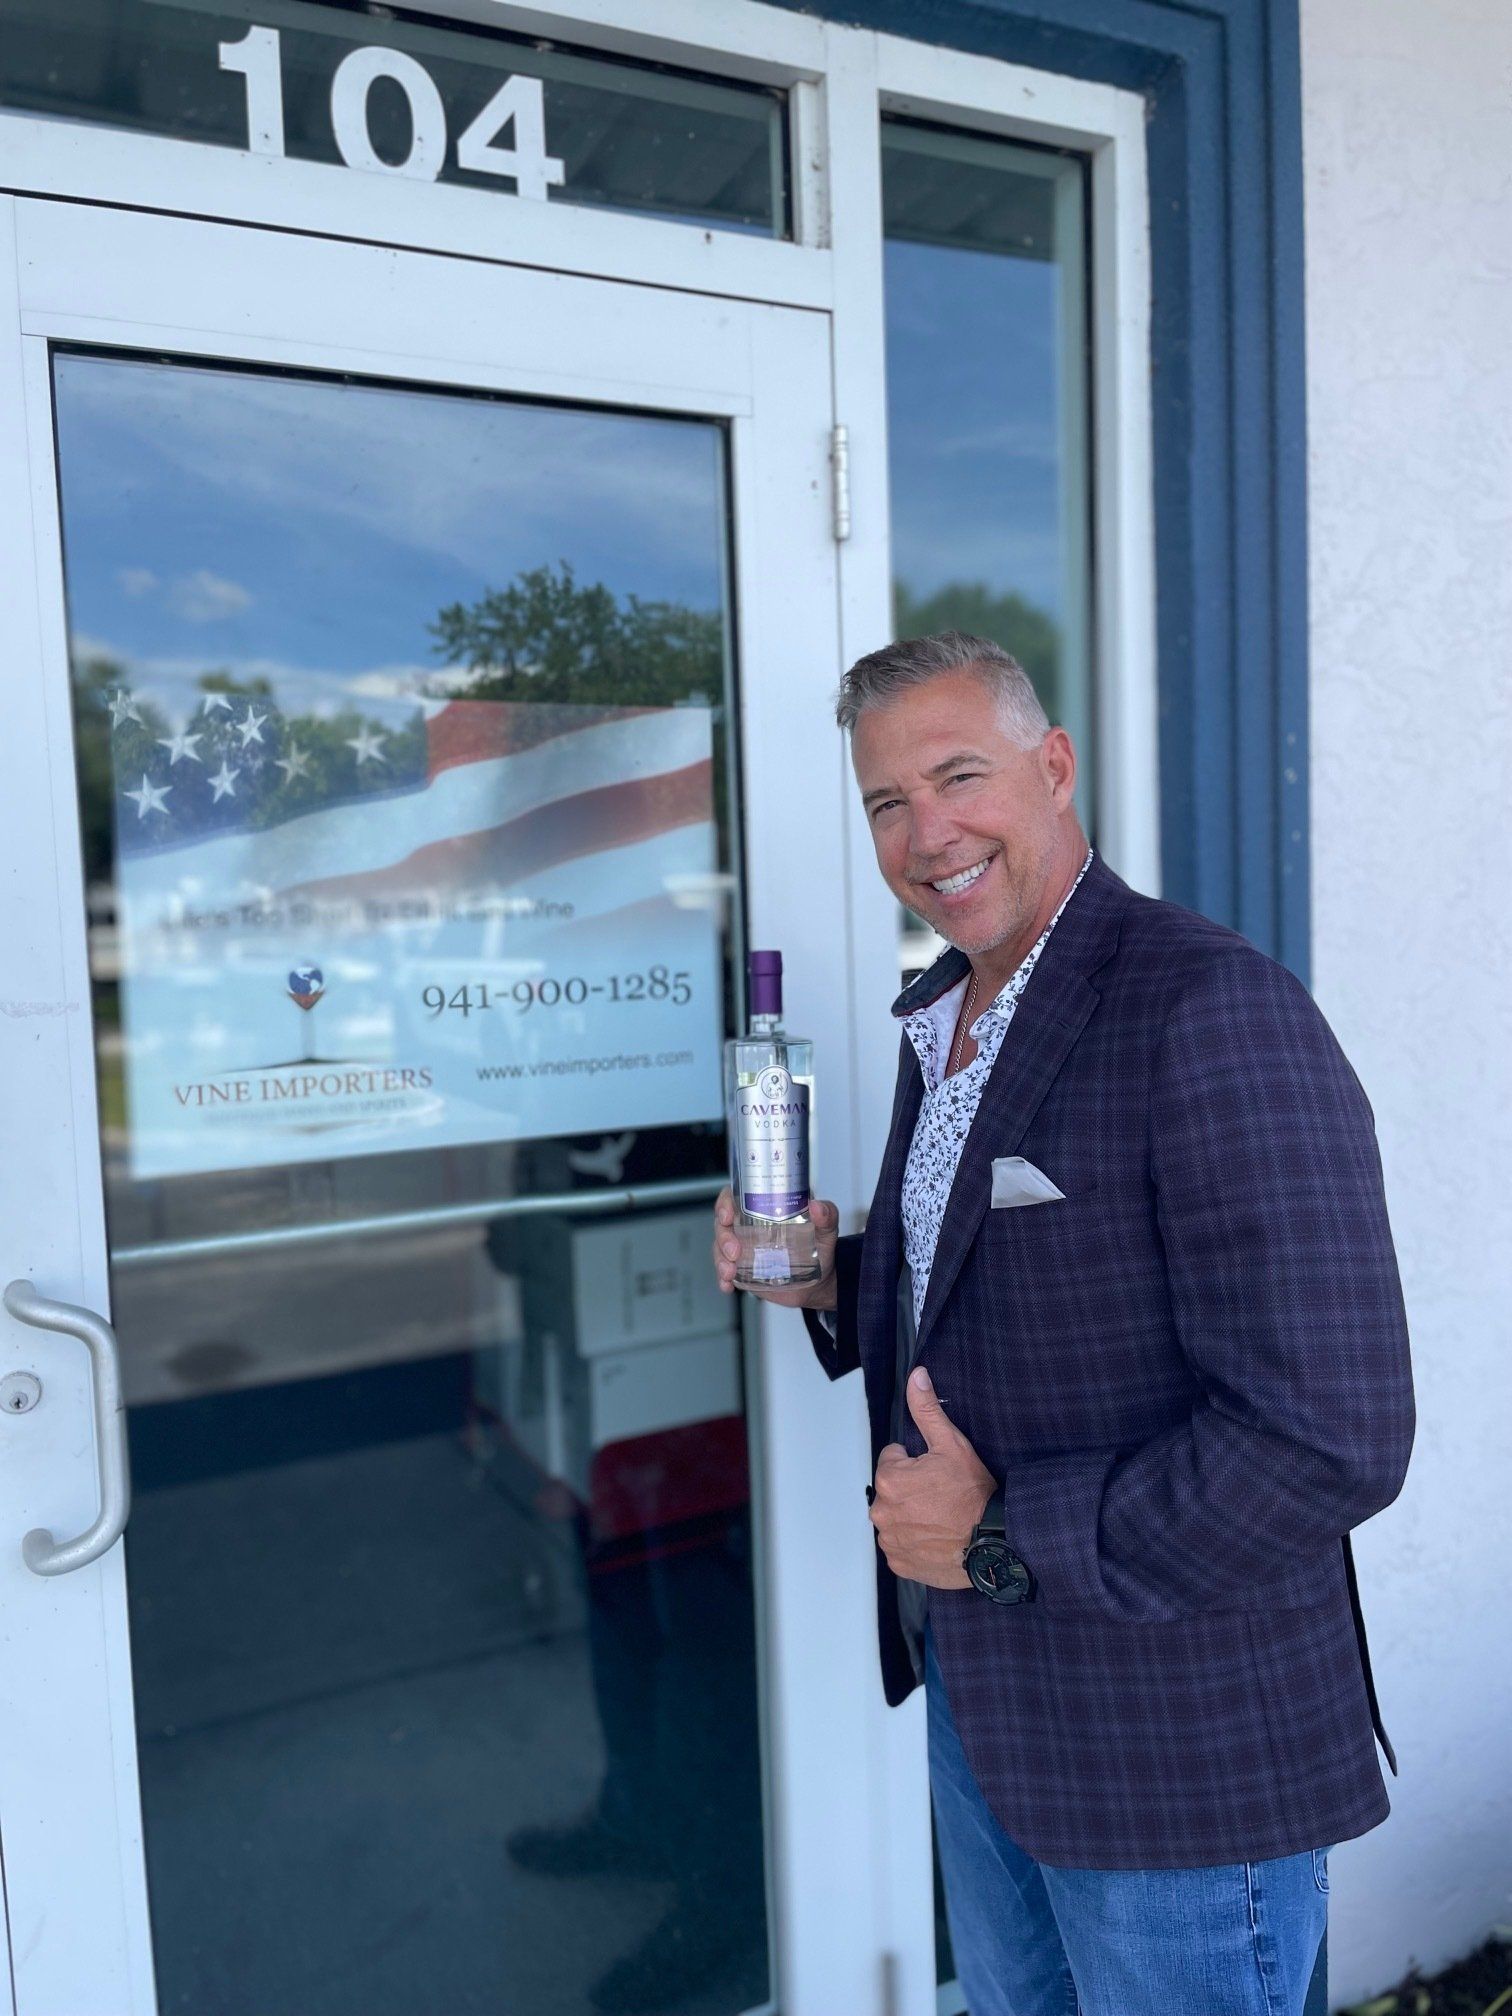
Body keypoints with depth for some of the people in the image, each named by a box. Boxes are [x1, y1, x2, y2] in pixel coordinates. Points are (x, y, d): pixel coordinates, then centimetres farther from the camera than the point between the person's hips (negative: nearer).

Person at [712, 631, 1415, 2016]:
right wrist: (831, 1280, -4)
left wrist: (1004, 1541, -23)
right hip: (977, 1689, 8)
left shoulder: (1217, 1012, -25)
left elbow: (1328, 1439, -29)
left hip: (1176, 1756, -8)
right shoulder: (940, 1021, 5)